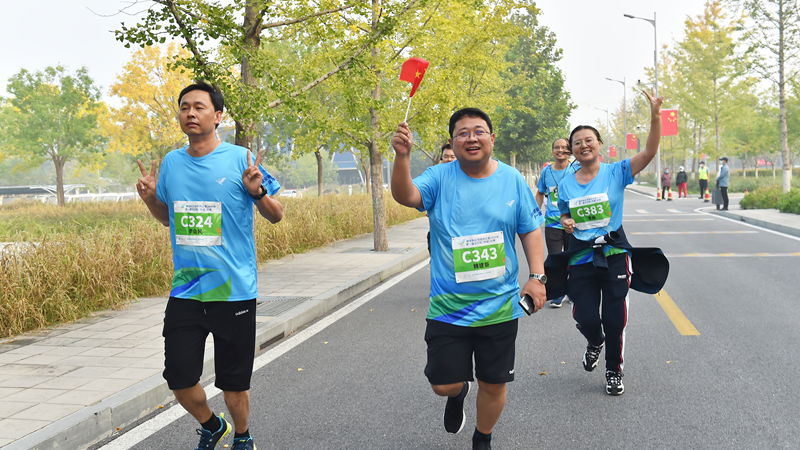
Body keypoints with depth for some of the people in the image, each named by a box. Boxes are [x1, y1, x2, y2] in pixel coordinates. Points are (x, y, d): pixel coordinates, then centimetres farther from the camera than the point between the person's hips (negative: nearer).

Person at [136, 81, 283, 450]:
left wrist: (258, 191, -19)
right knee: (178, 378, 6)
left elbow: (276, 216, -1)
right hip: (184, 292, 4)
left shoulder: (240, 159, -6)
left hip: (234, 290, -4)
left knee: (233, 382, 7)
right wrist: (150, 198, 2)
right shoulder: (172, 162, 7)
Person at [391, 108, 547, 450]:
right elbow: (405, 196, -22)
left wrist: (537, 276, -6)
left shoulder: (512, 179, 0)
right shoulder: (441, 177, -4)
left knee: (494, 384, 10)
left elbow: (531, 230, 5)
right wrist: (402, 156, -40)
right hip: (448, 306, -1)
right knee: (443, 384, 4)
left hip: (499, 306, 1)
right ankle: (459, 392, 43)